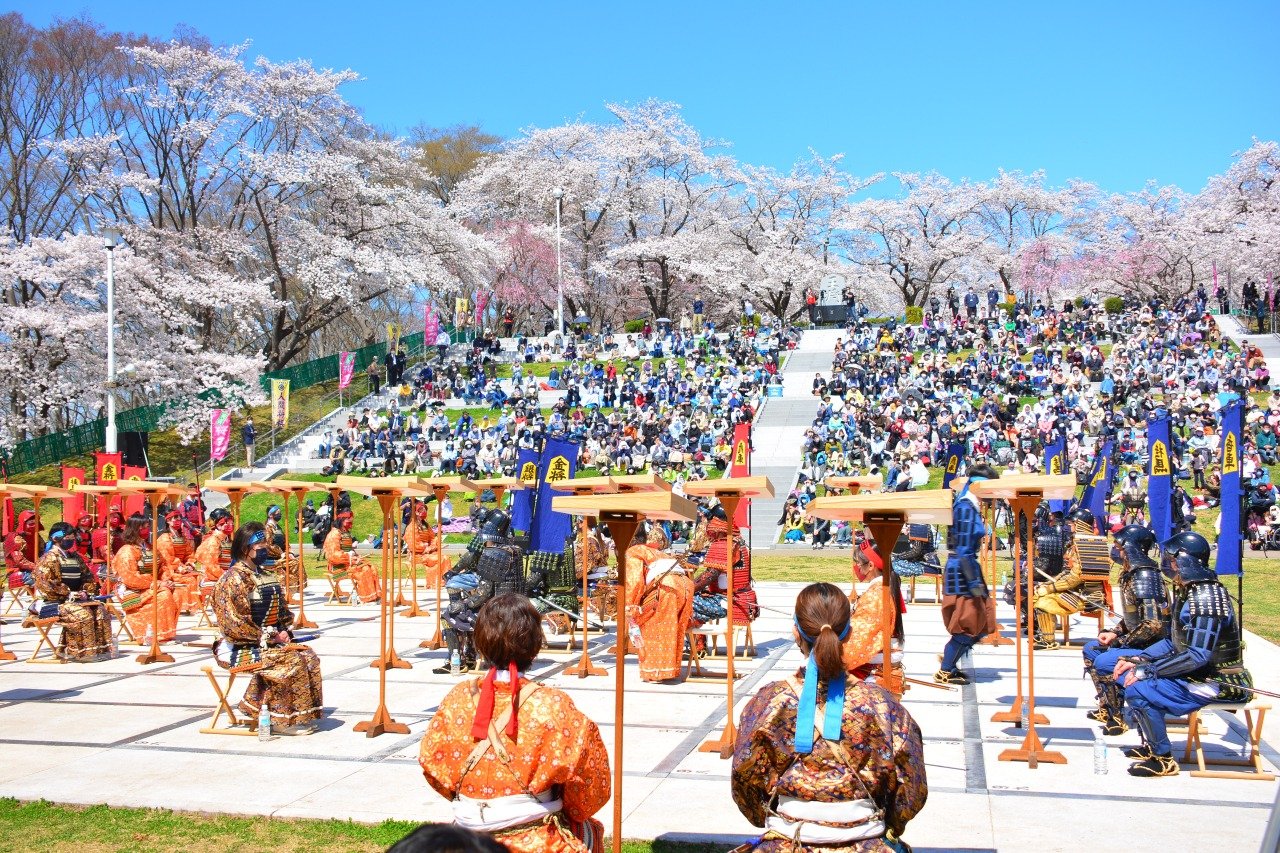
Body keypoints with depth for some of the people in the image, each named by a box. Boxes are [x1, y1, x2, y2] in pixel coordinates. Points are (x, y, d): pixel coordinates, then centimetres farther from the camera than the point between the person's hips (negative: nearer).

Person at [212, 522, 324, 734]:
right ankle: (281, 722, -17)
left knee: (308, 656, -10)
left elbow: (281, 609, 22)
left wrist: (283, 632, 2)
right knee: (291, 661, -25)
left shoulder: (266, 574, 13)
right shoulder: (233, 580, -15)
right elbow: (236, 625, -20)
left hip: (269, 640, 8)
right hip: (240, 648, -8)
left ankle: (302, 716, -6)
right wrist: (272, 637, -17)